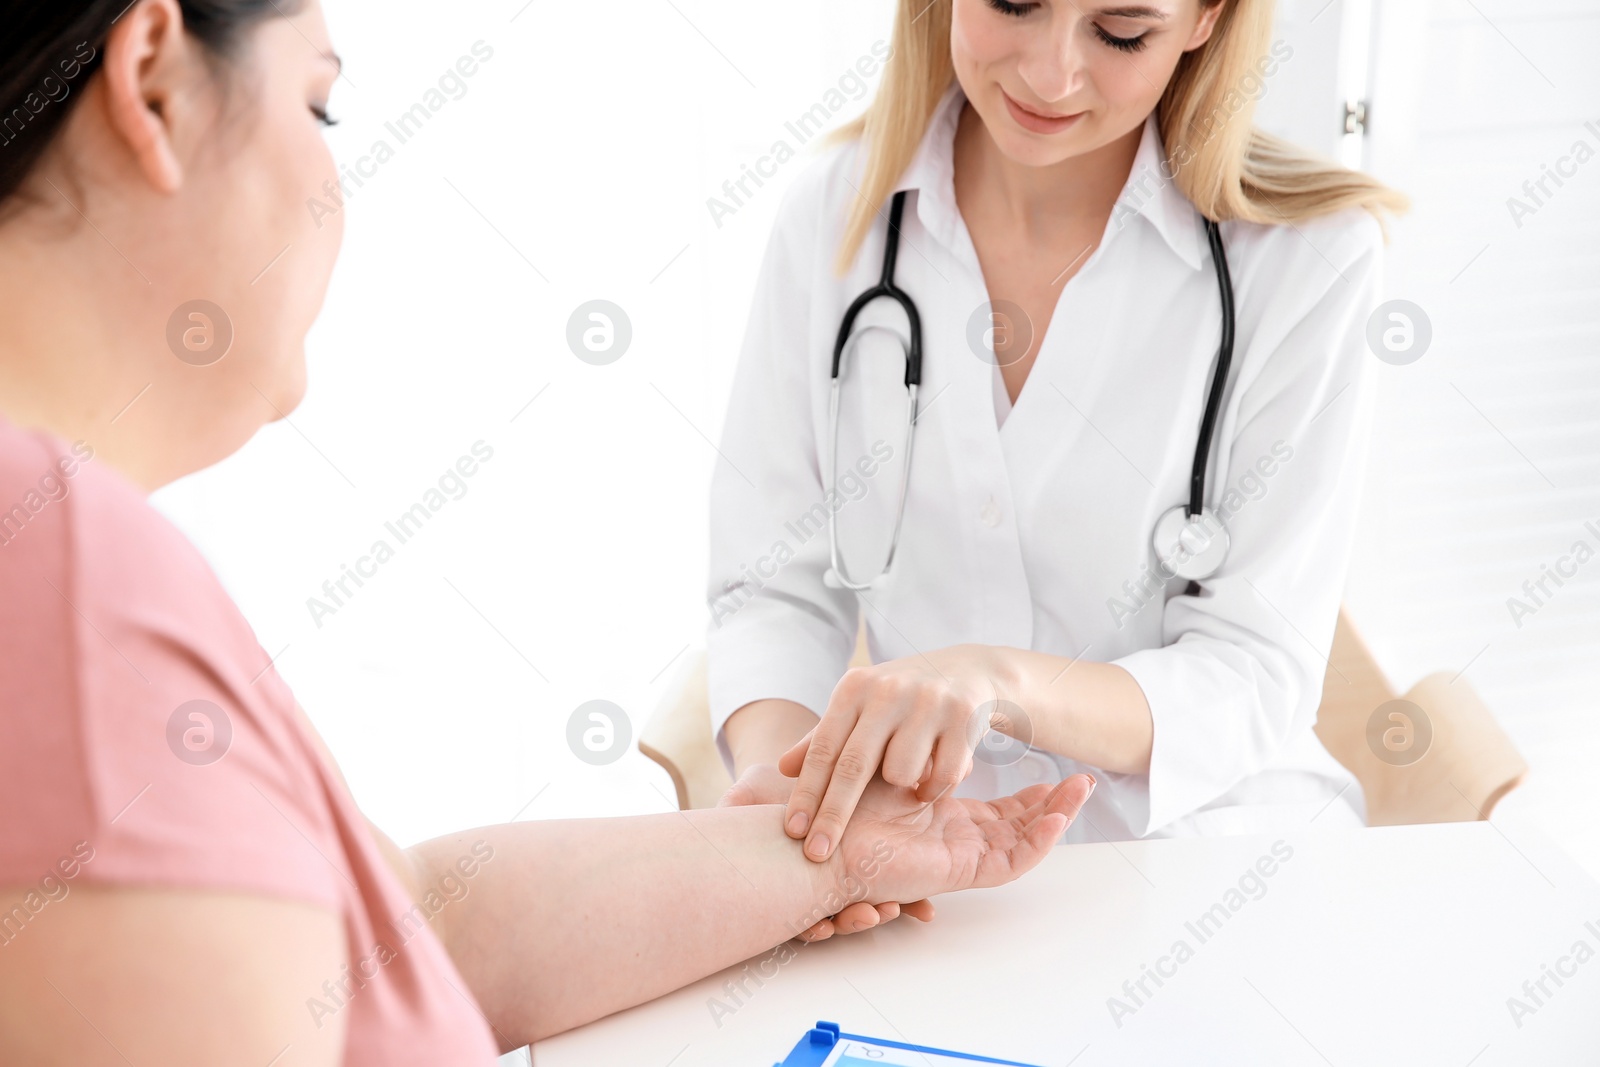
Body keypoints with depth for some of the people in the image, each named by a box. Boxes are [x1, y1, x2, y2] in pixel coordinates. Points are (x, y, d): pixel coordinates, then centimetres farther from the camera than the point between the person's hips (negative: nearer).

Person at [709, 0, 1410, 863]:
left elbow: (1258, 679, -12)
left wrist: (1003, 683, -32)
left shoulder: (1312, 255, -10)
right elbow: (775, 588, -1)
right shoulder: (832, 212, -2)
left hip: (1211, 858, 1)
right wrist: (778, 779, -23)